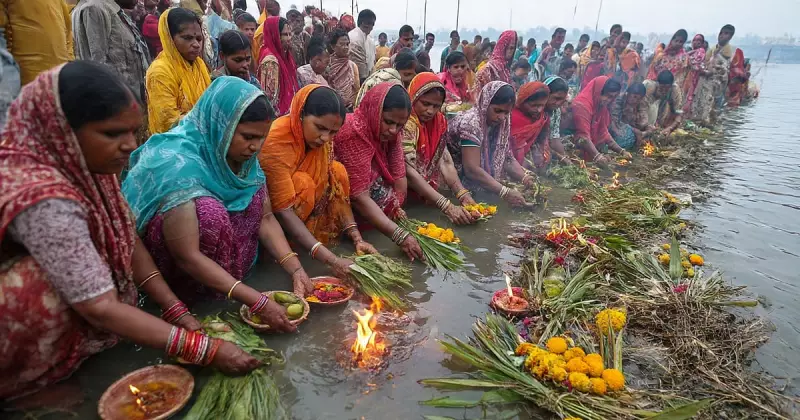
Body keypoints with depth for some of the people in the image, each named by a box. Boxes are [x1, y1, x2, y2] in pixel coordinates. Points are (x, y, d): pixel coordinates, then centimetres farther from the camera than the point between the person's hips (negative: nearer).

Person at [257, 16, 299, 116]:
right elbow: (270, 96, -21)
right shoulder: (271, 60, -18)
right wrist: (279, 115, -16)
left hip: (286, 110, 9)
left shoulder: (282, 54, 10)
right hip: (279, 114, -9)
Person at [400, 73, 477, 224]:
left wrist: (464, 195, -20)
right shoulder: (405, 123, -17)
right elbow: (409, 172, -26)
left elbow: (445, 162, -3)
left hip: (427, 194, 6)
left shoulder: (438, 121, 3)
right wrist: (447, 207, -33)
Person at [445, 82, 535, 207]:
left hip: (483, 188, 8)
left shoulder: (500, 123, 2)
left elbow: (507, 158, 3)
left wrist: (525, 177, -16)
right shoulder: (470, 123, -22)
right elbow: (472, 170, -29)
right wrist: (505, 192, -34)